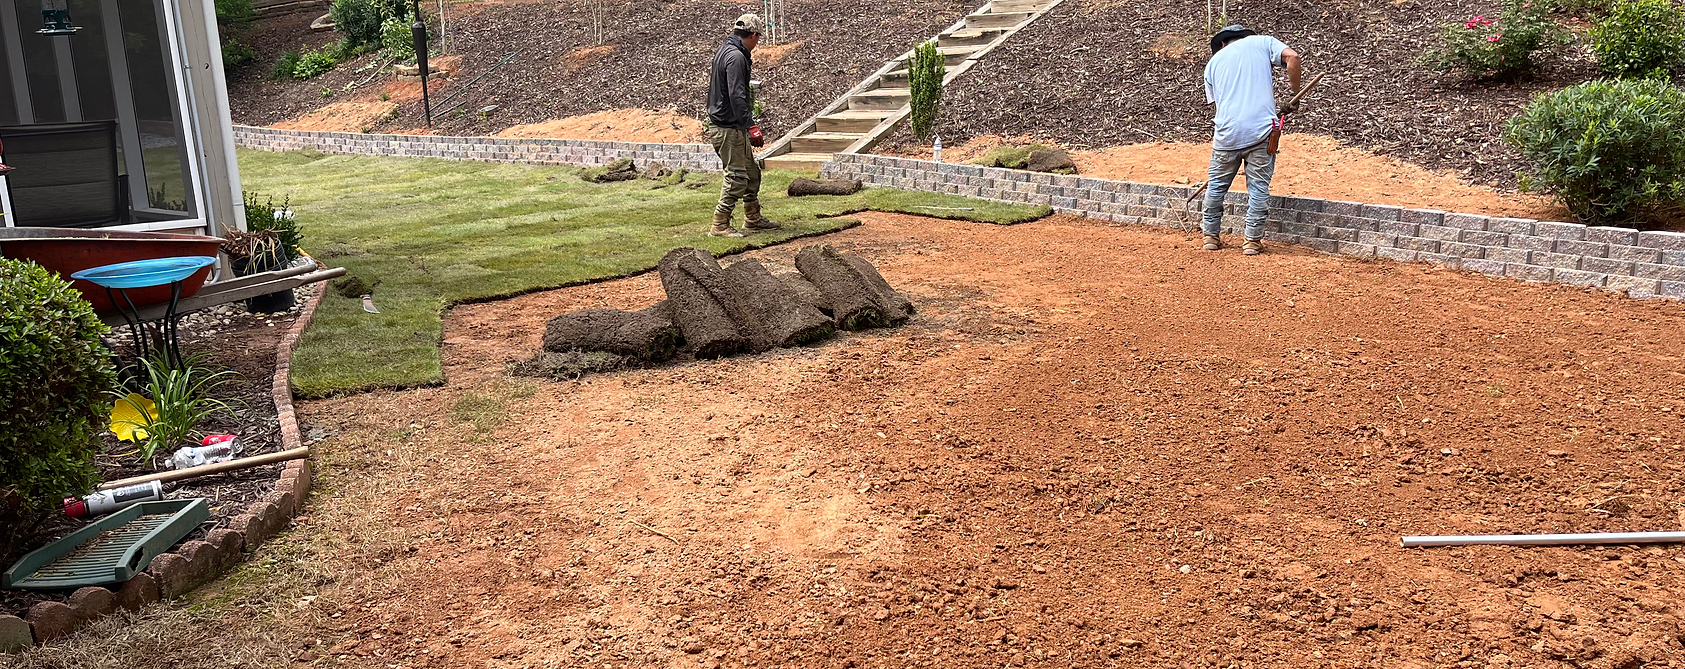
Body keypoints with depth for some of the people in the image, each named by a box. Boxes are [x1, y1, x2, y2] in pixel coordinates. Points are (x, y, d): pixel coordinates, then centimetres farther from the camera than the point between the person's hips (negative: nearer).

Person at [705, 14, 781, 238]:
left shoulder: (723, 51, 14)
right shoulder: (736, 57, -18)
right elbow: (736, 96, -26)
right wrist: (751, 126, -28)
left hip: (733, 128, 11)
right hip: (728, 129, -11)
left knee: (752, 172, 18)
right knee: (737, 177, -7)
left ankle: (753, 219, 29)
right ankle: (719, 226, -2)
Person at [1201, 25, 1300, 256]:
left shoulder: (1214, 61, 20)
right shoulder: (1262, 42, 13)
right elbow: (1292, 56, -5)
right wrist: (1295, 94, 5)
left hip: (1227, 130, 2)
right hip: (1261, 128, -2)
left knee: (1216, 184, 17)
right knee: (1258, 186, 7)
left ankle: (1211, 235, 25)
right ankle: (1253, 240, 9)